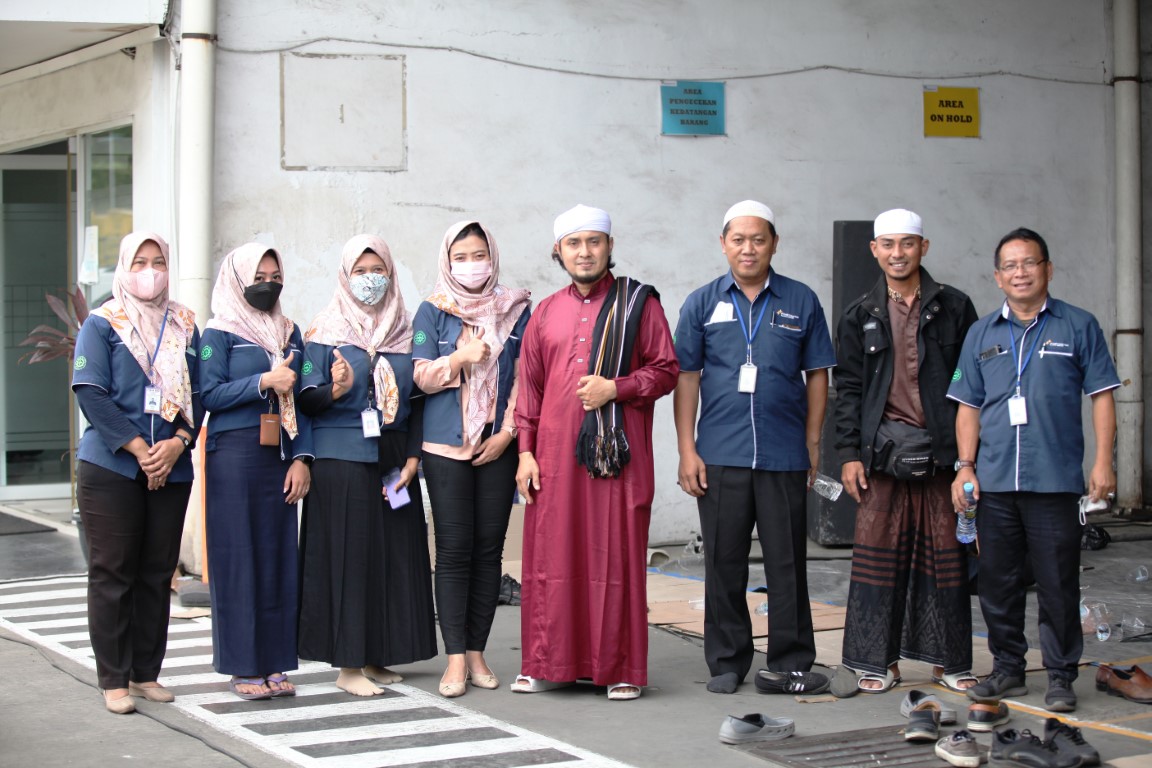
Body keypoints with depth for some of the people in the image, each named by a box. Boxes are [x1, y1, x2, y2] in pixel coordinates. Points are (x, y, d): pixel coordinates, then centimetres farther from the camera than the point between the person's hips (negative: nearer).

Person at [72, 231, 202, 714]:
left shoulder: (185, 326, 12)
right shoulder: (102, 324, 2)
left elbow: (198, 393, 7)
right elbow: (91, 394, -7)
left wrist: (178, 442, -11)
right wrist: (139, 449, -15)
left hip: (171, 470, 3)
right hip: (111, 468, -3)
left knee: (158, 573, 6)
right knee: (112, 573, 0)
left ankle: (146, 673, 14)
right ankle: (114, 680, 5)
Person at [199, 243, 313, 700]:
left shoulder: (290, 334, 16)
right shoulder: (219, 333, 1)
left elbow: (301, 400, 13)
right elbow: (209, 394, -8)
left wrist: (301, 458, 2)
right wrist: (264, 382, -17)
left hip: (279, 455, 5)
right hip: (233, 455, -5)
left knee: (278, 555, 4)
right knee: (238, 557, -3)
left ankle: (272, 663, 10)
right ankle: (242, 667, 2)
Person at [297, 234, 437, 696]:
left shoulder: (404, 332, 12)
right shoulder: (326, 331, 1)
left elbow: (417, 401, 11)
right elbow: (305, 399, -4)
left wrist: (412, 458, 0)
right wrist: (335, 389, -25)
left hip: (394, 460, 4)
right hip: (342, 459, -4)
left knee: (395, 552, 3)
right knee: (348, 554, -5)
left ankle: (376, 657, 13)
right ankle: (348, 664, -1)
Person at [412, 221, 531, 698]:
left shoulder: (514, 309, 9)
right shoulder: (433, 311, 6)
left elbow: (524, 377, 6)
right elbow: (422, 377, 2)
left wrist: (509, 431, -4)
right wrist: (460, 358, -15)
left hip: (497, 446, 2)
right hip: (446, 445, -1)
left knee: (489, 548, 2)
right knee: (453, 550, -5)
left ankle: (476, 652, 11)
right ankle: (455, 659, -1)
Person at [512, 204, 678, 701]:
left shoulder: (638, 304, 4)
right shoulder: (546, 314, 13)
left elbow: (665, 371, 1)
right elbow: (529, 387, 14)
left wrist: (615, 388, -14)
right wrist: (525, 451, 7)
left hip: (617, 453, -3)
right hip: (555, 458, 3)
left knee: (617, 557, -1)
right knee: (551, 556, 4)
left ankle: (621, 669, 7)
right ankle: (550, 664, 14)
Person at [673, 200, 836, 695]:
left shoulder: (800, 302, 6)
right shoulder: (702, 303, 7)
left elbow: (817, 375, 8)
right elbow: (686, 377, 6)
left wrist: (813, 444, 3)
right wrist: (687, 450, -1)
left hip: (784, 455, 0)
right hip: (719, 455, 1)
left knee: (787, 562, 2)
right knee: (723, 562, 6)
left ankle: (791, 664, 9)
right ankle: (727, 663, 17)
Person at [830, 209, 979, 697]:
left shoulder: (953, 308, 7)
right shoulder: (861, 316, 10)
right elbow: (847, 387, 9)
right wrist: (849, 453, 0)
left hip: (941, 449, 0)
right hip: (883, 449, 1)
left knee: (946, 554, 3)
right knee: (877, 555, 0)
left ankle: (949, 660, 14)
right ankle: (876, 662, 7)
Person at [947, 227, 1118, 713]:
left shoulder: (1078, 327, 4)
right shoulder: (982, 334, 13)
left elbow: (1101, 396, 2)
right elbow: (969, 406, 15)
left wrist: (1103, 461, -5)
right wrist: (966, 466, 6)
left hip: (1055, 481, -3)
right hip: (994, 482, 3)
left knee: (1058, 583, 0)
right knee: (997, 580, 8)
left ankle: (1061, 675, 10)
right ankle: (1007, 668, 21)